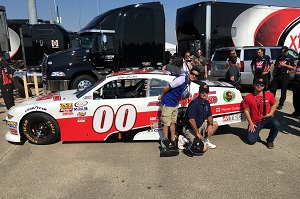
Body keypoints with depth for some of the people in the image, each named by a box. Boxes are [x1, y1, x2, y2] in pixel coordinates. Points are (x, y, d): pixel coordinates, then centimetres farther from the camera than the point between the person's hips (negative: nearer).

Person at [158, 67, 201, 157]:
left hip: (175, 104, 9)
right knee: (166, 124, 0)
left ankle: (173, 142, 28)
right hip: (167, 103, -9)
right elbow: (166, 88, -19)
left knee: (173, 123, 16)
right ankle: (165, 143, 11)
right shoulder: (181, 79, -24)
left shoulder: (188, 82, 4)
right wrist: (161, 96, -6)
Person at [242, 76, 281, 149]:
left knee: (277, 125, -33)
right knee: (251, 141, -14)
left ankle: (270, 140, -3)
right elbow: (246, 110, -3)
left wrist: (270, 113, -4)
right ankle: (255, 130, 23)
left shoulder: (269, 95, -3)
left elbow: (274, 104, 13)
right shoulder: (248, 97, -7)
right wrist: (250, 123, -7)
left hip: (266, 120, 1)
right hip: (255, 122, -1)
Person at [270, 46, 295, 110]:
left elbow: (293, 68, -3)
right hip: (277, 75, 4)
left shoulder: (290, 58, 1)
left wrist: (285, 65, -13)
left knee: (283, 91, 3)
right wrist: (273, 73, 7)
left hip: (285, 76, -4)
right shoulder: (279, 57, 14)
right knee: (272, 89, 2)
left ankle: (281, 104, 11)